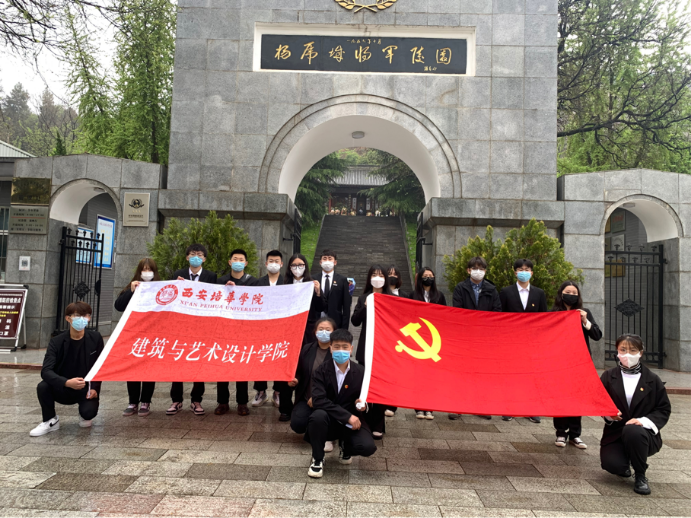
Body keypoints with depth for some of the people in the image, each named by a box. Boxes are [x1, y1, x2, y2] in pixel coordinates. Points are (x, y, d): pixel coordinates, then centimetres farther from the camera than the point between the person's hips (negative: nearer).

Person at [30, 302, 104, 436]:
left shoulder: (95, 338, -7)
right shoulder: (56, 342, -11)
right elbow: (46, 371, -22)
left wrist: (95, 388, -15)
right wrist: (67, 382, -39)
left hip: (87, 390, -1)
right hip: (63, 389, 1)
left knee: (89, 411, -29)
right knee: (43, 387, -29)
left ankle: (84, 416, 13)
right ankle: (51, 421, -1)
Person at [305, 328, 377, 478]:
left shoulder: (361, 372, -2)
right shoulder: (321, 372, -8)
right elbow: (319, 401, -20)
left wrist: (362, 405, -15)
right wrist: (347, 416, -26)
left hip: (351, 422, 2)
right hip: (329, 421, -1)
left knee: (368, 447, -25)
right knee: (318, 415, -35)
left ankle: (345, 447, 15)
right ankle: (317, 459, -7)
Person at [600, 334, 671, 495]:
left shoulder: (652, 379, 2)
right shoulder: (608, 377, 4)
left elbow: (664, 409, 2)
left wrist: (644, 421, -17)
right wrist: (608, 414, -18)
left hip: (644, 433, -1)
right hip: (615, 434, 1)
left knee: (632, 431, -38)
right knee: (612, 464, -27)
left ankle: (641, 476, -9)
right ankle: (624, 466, 17)